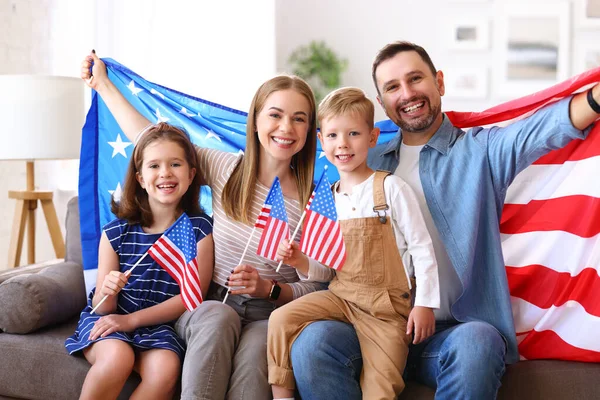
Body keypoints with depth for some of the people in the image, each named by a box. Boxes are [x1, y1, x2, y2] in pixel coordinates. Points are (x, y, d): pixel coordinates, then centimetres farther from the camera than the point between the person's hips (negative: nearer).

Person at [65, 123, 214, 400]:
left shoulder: (199, 228, -4)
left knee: (166, 368, -31)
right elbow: (103, 309, 0)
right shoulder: (116, 231, -4)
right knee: (118, 357, -32)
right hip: (108, 320, 0)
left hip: (158, 324, 0)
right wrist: (107, 292, -25)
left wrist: (131, 320, -13)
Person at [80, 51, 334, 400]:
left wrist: (269, 289, -17)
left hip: (270, 315, -1)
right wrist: (104, 84, 20)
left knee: (255, 350, -35)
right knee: (218, 316, -35)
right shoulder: (225, 169, 3)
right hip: (207, 305, 1)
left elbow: (317, 287, 2)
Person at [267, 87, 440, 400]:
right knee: (282, 319, -14)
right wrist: (298, 259, -10)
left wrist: (425, 304, -11)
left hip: (387, 304, -4)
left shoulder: (391, 188, -8)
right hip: (341, 295, 4)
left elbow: (422, 248, -6)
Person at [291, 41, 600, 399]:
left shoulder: (481, 149, 8)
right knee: (314, 341, -28)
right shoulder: (371, 163, 19)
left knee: (476, 343, -36)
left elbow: (544, 128, -12)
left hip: (456, 329, -2)